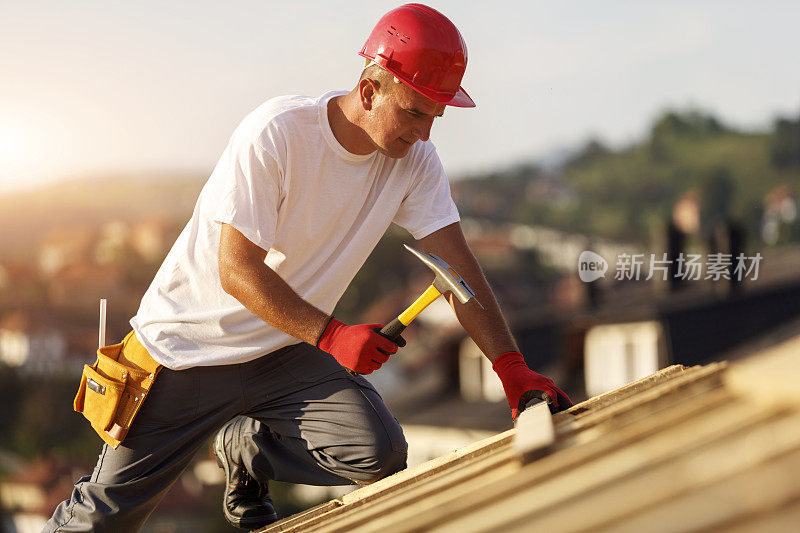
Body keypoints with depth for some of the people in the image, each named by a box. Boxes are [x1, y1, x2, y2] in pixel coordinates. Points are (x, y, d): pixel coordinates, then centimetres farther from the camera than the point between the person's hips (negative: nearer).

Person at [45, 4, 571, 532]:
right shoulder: (276, 133, -23)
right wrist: (331, 335, -32)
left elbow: (458, 265, -10)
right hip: (189, 348, -4)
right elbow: (237, 270, -23)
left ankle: (247, 447, 10)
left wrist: (512, 367, -22)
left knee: (380, 453, -18)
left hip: (288, 349, 4)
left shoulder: (414, 161, -7)